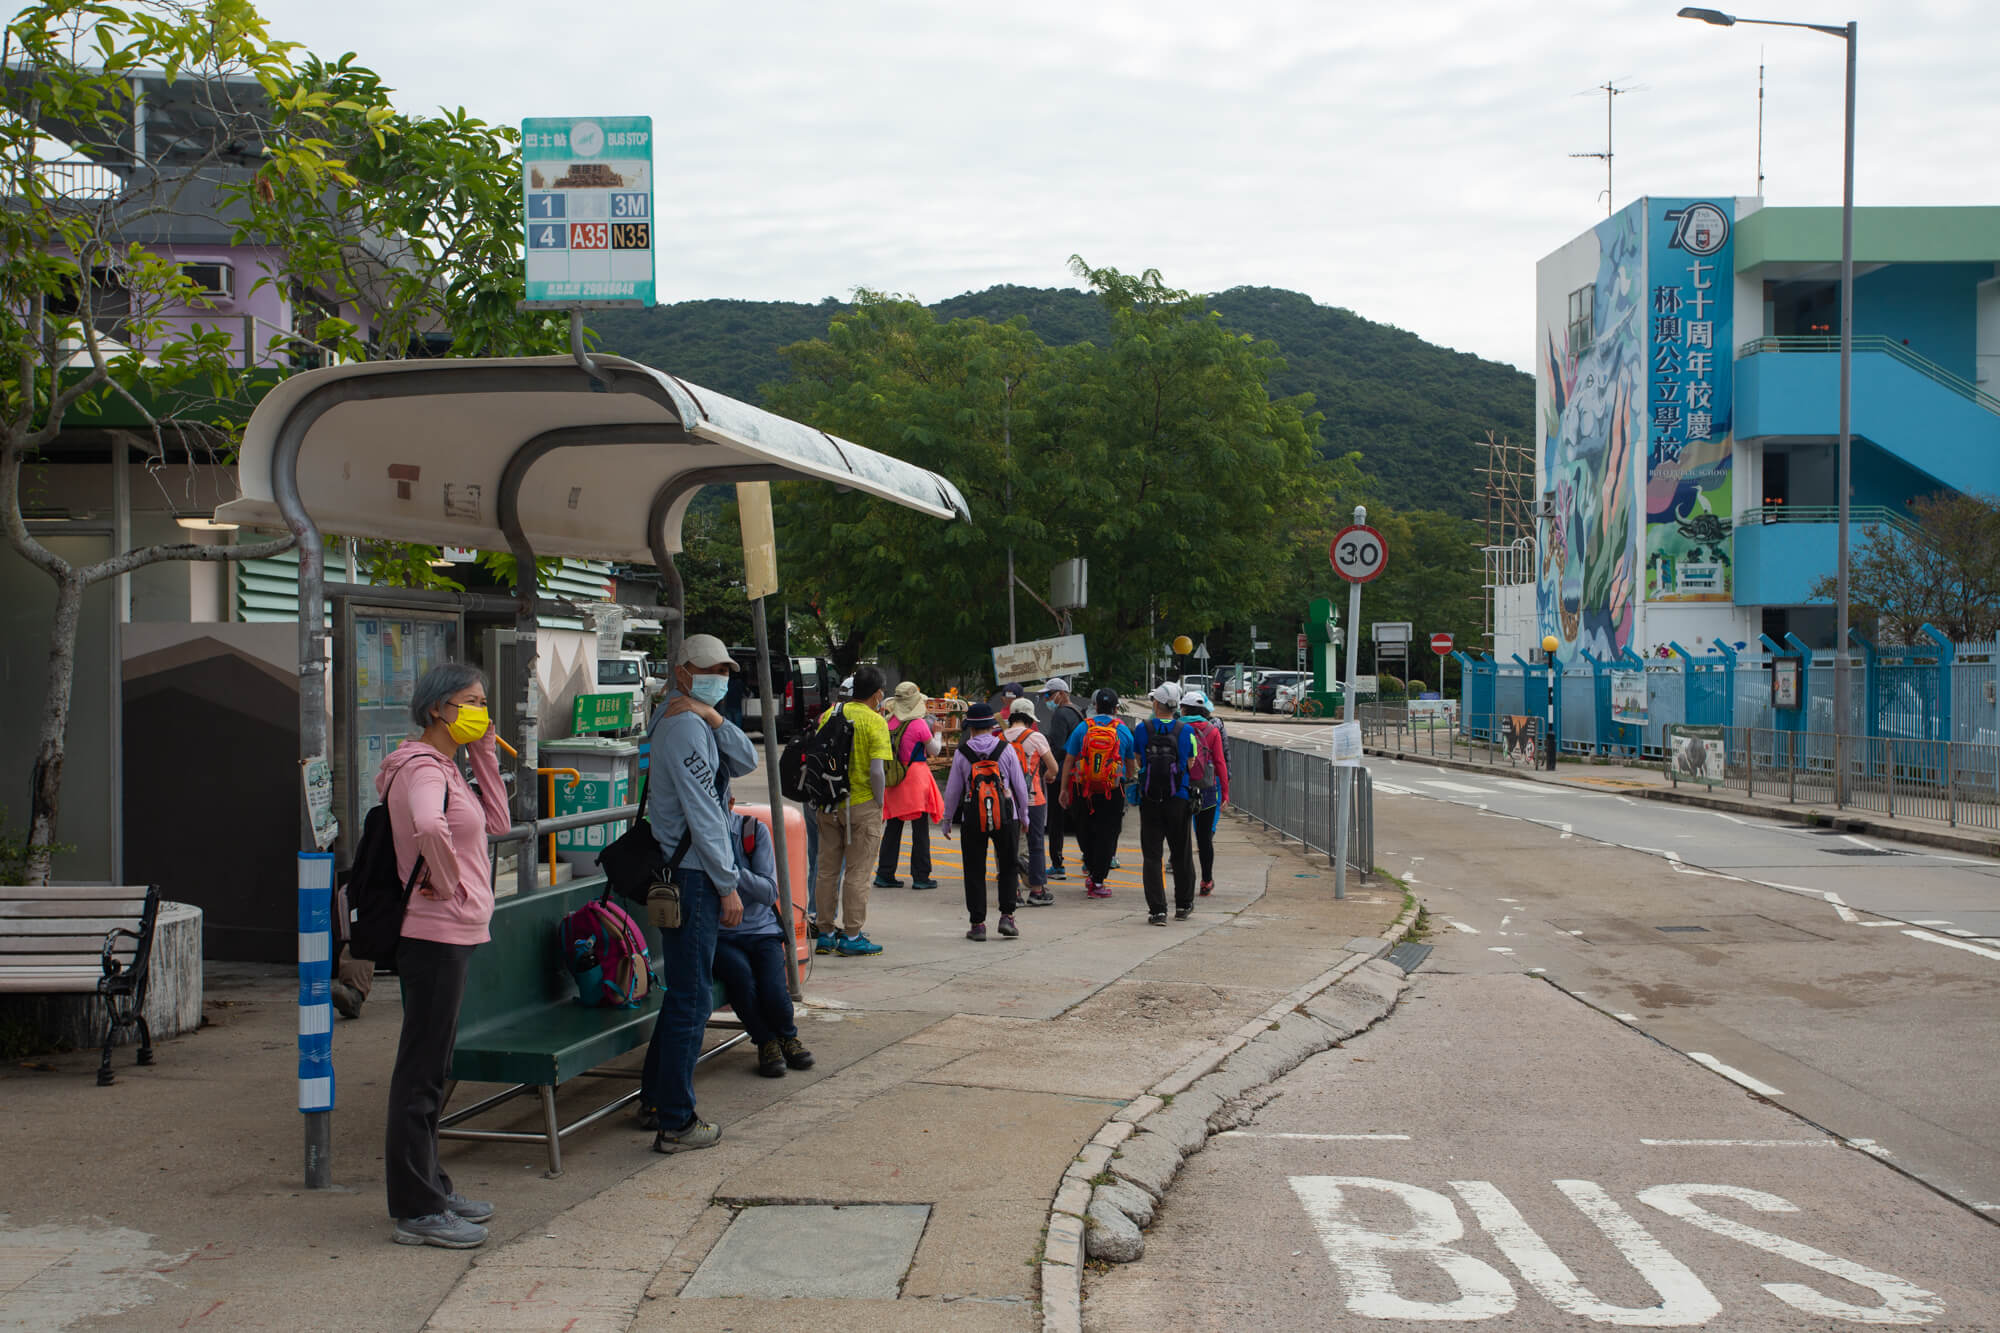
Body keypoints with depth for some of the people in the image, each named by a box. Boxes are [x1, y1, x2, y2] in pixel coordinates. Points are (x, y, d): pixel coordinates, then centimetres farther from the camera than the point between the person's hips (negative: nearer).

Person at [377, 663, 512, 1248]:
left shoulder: (446, 765, 16)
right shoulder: (422, 766, -16)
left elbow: (496, 821, 18)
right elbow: (429, 827, -37)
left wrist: (484, 755, 11)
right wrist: (446, 882, -21)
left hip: (452, 935, 10)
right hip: (435, 934, -10)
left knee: (428, 1068, 17)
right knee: (422, 1070, -4)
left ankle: (430, 1189, 27)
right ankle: (416, 1210, 2)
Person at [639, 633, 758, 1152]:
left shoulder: (698, 722, 17)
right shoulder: (684, 725, -15)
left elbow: (746, 762, 5)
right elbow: (701, 812, -19)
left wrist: (716, 720, -11)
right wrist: (728, 885, -18)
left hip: (684, 874, 11)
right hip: (691, 876, -11)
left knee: (683, 992, 18)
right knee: (692, 998, -7)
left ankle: (654, 1100, 28)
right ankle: (676, 1123, -3)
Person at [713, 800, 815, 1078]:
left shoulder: (754, 830, -1)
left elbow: (769, 893, -8)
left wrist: (731, 870, -23)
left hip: (760, 931, 0)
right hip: (718, 936, 0)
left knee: (774, 995, -24)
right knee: (739, 972, -33)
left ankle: (787, 1036, 14)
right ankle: (766, 1042, -7)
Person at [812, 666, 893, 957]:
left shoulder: (829, 714, 5)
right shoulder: (875, 721, -11)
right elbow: (877, 771, -18)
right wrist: (879, 804, -4)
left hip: (829, 804, 5)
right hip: (862, 805, -5)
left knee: (827, 869, 12)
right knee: (857, 872, 2)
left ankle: (826, 934, 19)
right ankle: (851, 936, 4)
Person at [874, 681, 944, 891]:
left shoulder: (889, 722, 3)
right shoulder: (919, 724, -12)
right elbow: (934, 750, 0)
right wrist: (937, 733, 18)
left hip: (893, 779, 5)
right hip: (916, 777, -5)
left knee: (893, 827, 11)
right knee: (920, 828, 2)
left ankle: (884, 874, 12)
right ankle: (920, 876, 4)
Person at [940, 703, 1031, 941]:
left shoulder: (962, 753, -2)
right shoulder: (1006, 749, -2)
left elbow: (953, 790, 3)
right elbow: (1020, 785, 2)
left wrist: (947, 819, 14)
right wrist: (1023, 814, 15)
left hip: (974, 817, 0)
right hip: (1005, 815, 0)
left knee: (974, 870, 6)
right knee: (1008, 867, 12)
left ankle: (978, 924, 5)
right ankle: (1007, 916, 2)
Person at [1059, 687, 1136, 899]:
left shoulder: (1082, 728, 0)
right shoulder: (1124, 731, 0)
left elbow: (1068, 760, 1)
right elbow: (1130, 763, 10)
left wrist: (1064, 789, 8)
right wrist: (1128, 781, 28)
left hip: (1083, 789, 1)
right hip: (1113, 792, -1)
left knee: (1085, 832, 18)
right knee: (1106, 835, 3)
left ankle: (1090, 872, 23)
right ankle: (1097, 883, 1)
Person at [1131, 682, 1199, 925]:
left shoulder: (1143, 729, -4)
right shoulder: (1185, 731, -4)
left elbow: (1137, 761, 8)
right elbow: (1191, 764, 4)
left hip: (1150, 801, -1)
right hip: (1178, 800, 1)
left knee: (1152, 856, 2)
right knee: (1181, 854, 14)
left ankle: (1157, 910, -4)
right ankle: (1183, 906, 24)